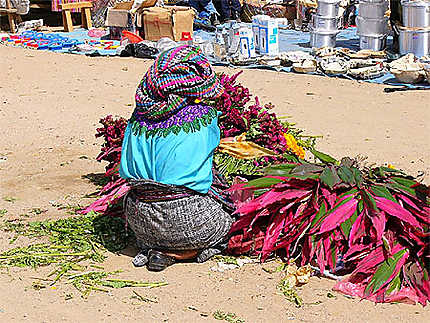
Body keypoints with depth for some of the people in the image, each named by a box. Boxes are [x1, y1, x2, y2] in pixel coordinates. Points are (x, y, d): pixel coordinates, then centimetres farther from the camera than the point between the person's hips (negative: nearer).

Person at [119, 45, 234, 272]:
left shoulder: (139, 116, 2)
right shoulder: (204, 116, -9)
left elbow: (125, 170, 10)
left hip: (141, 220, 5)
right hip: (186, 220, -5)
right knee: (229, 221, 23)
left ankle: (148, 247, 9)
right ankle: (173, 253, 1)